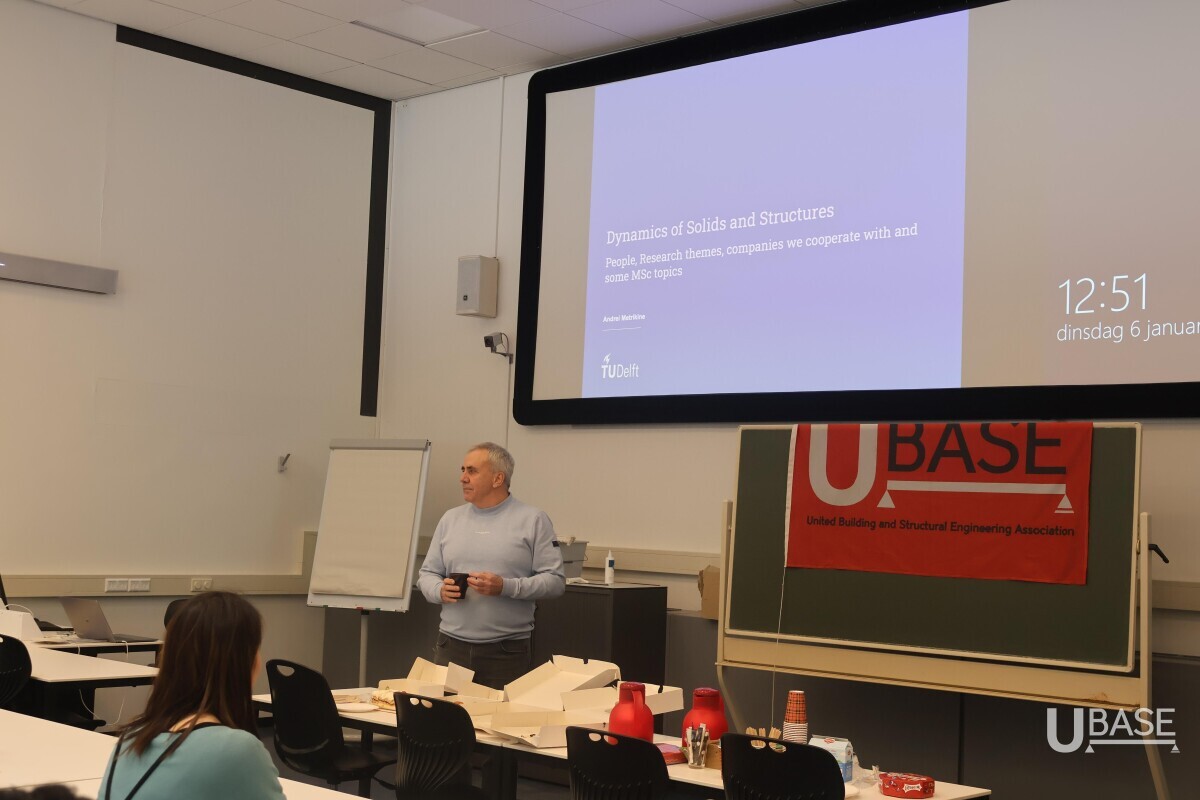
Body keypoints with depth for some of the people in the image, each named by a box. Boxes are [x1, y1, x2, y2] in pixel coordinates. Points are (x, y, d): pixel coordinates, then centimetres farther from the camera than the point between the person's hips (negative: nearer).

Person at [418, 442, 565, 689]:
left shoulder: (533, 520, 0)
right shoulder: (451, 519, 13)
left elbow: (555, 580, -5)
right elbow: (427, 574, 16)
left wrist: (506, 587, -17)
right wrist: (440, 590, -7)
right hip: (451, 647, 4)